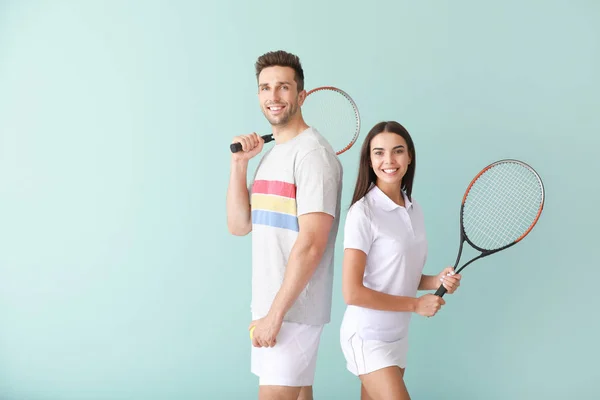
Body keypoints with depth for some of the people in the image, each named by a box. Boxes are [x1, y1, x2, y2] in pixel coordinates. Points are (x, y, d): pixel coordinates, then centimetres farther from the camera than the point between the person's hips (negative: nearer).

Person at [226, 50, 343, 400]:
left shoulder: (313, 153, -14)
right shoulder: (271, 154, 13)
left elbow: (311, 244, -21)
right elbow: (239, 226, 9)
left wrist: (275, 313, -20)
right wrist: (240, 163, -2)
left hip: (295, 307, -8)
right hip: (269, 305, 8)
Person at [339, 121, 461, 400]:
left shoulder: (414, 210, 5)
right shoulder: (363, 212, -16)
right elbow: (352, 293, -20)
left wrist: (437, 281, -4)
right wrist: (415, 304, -14)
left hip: (398, 336, 7)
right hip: (368, 337, -7)